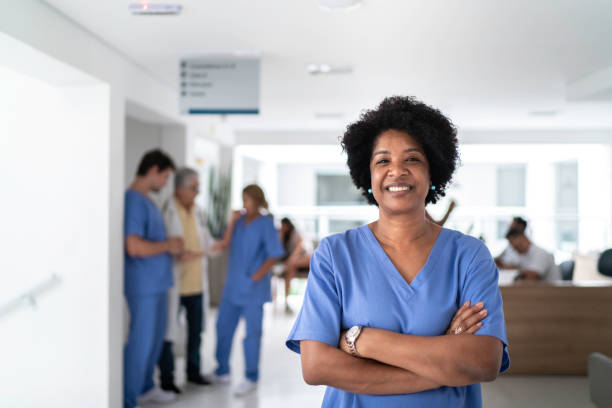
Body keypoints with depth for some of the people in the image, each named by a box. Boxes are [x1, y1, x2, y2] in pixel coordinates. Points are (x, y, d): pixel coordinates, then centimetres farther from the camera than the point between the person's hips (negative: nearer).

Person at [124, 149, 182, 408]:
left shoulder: (146, 200, 13)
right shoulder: (133, 201, -18)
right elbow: (134, 247, -27)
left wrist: (173, 248, 7)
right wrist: (168, 245, -13)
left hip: (158, 282, 10)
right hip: (143, 285, -10)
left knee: (156, 337, 19)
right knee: (141, 341, -2)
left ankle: (145, 387, 35)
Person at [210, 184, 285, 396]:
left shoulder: (265, 223, -10)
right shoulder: (240, 220, 7)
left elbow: (274, 254, -11)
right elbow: (226, 243, 7)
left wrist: (258, 275, -14)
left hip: (253, 288, -7)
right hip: (233, 285, 7)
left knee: (252, 332, 3)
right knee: (223, 327, 13)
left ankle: (251, 378, 15)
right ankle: (222, 372, 29)